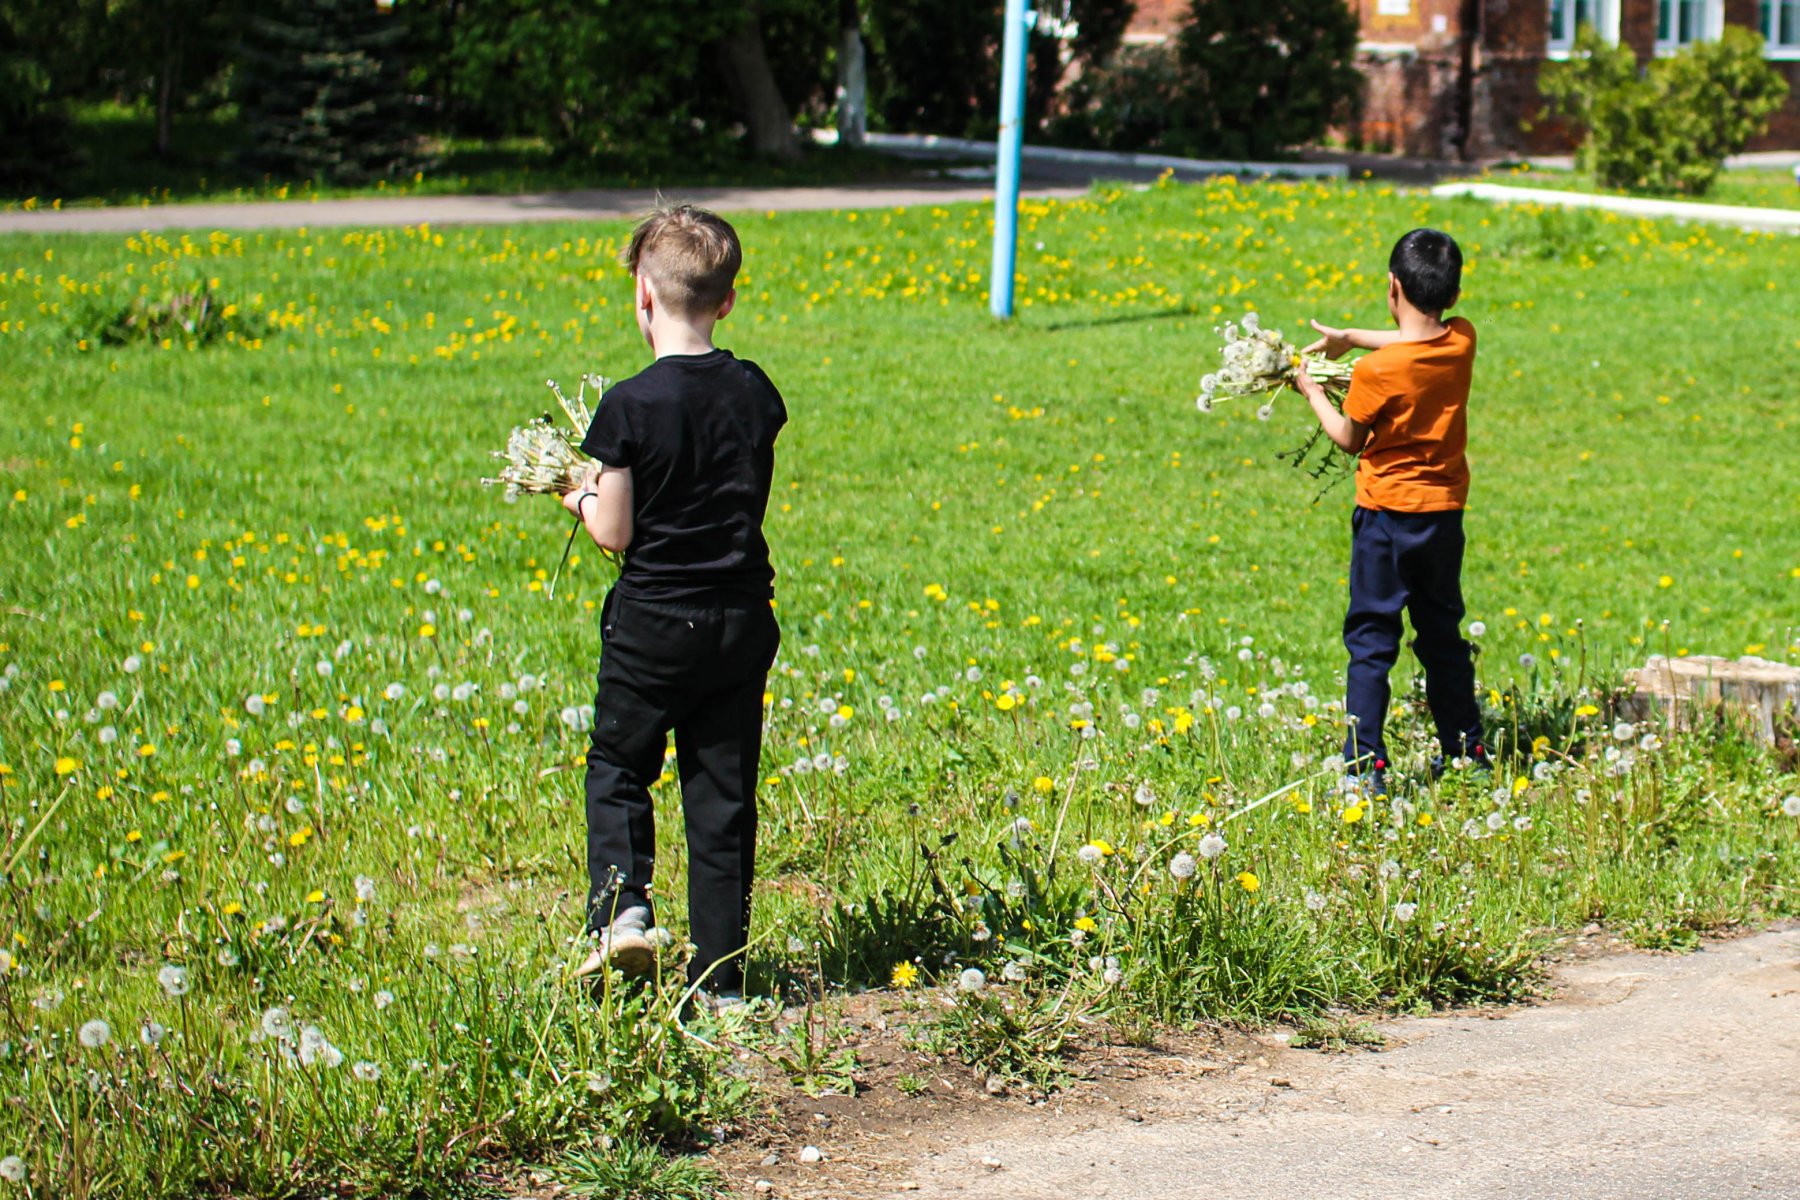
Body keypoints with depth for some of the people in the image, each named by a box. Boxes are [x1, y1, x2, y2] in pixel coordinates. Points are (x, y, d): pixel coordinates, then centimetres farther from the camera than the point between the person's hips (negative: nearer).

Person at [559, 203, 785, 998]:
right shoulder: (754, 394, -1)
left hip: (652, 626, -4)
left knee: (617, 769, 16)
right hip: (741, 624, 4)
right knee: (723, 797, 9)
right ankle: (720, 976, 11)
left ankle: (622, 903, -5)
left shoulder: (631, 406, -15)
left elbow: (615, 534, -12)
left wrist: (581, 498, 9)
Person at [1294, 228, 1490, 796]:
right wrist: (1350, 337, 21)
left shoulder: (1375, 372, -20)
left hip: (1387, 513, -5)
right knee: (1442, 633, 18)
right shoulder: (1462, 341, -5)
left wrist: (1314, 395, 9)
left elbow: (1350, 439, -5)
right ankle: (1466, 748, 25)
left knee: (1371, 639, 0)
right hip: (1446, 510, 5)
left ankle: (1365, 765, -4)